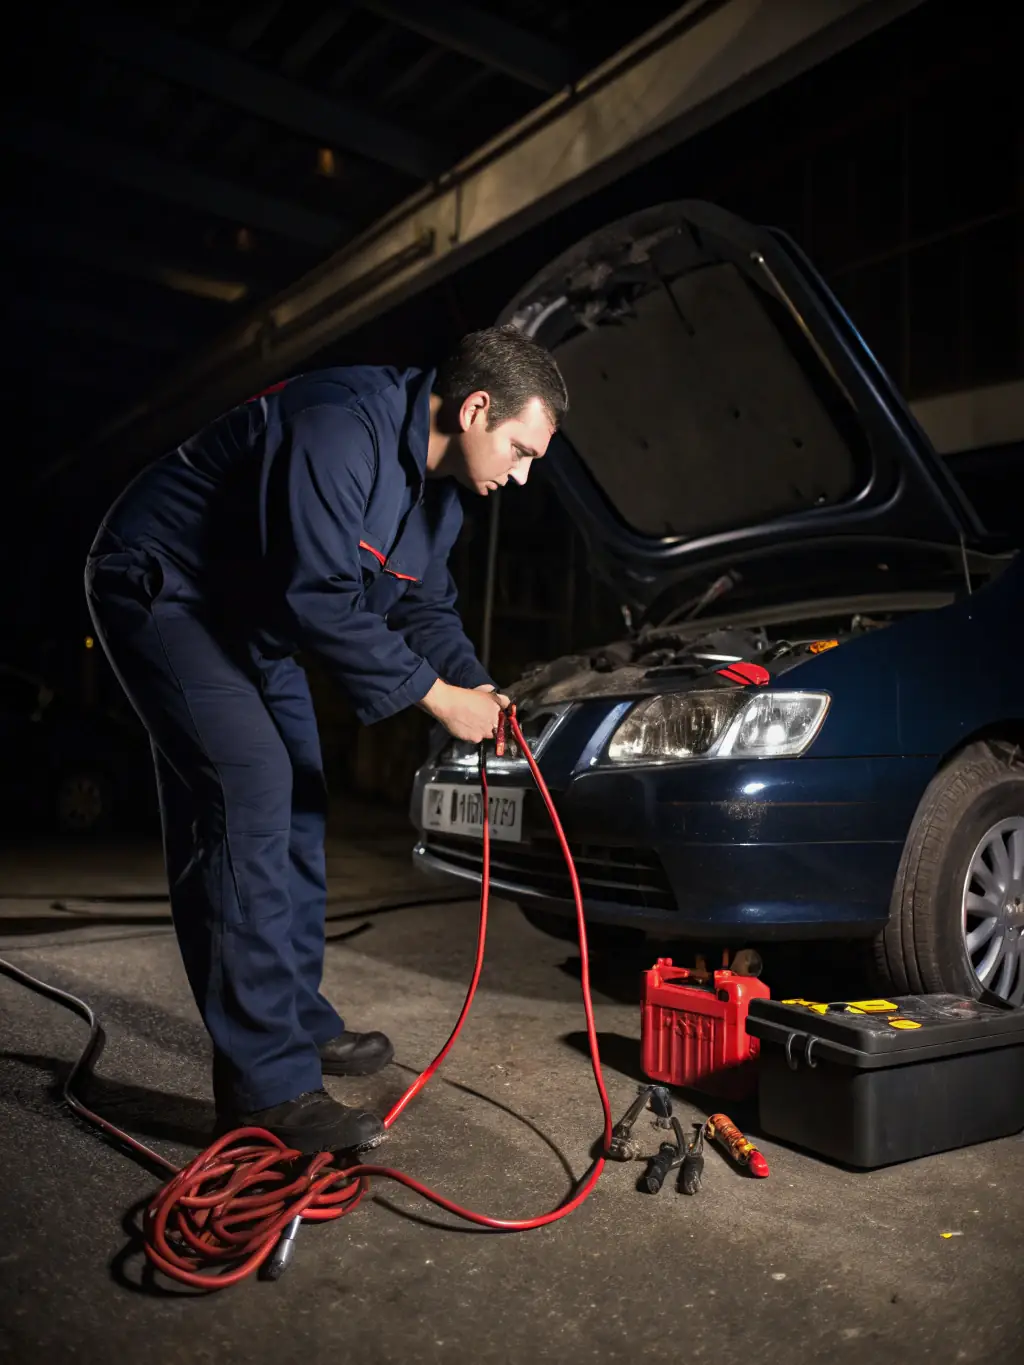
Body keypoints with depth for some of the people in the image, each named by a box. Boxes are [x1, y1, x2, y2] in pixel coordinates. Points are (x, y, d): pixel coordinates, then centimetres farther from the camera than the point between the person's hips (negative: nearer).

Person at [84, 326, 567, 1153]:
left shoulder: (438, 489, 2)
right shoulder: (344, 427, -30)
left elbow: (426, 607, 11)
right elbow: (317, 596, -35)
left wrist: (475, 685, -6)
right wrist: (434, 695, -27)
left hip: (249, 618, 10)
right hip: (161, 587, -10)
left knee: (297, 806, 10)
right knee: (250, 793, -20)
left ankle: (299, 1021, 23)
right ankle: (269, 1084, -13)